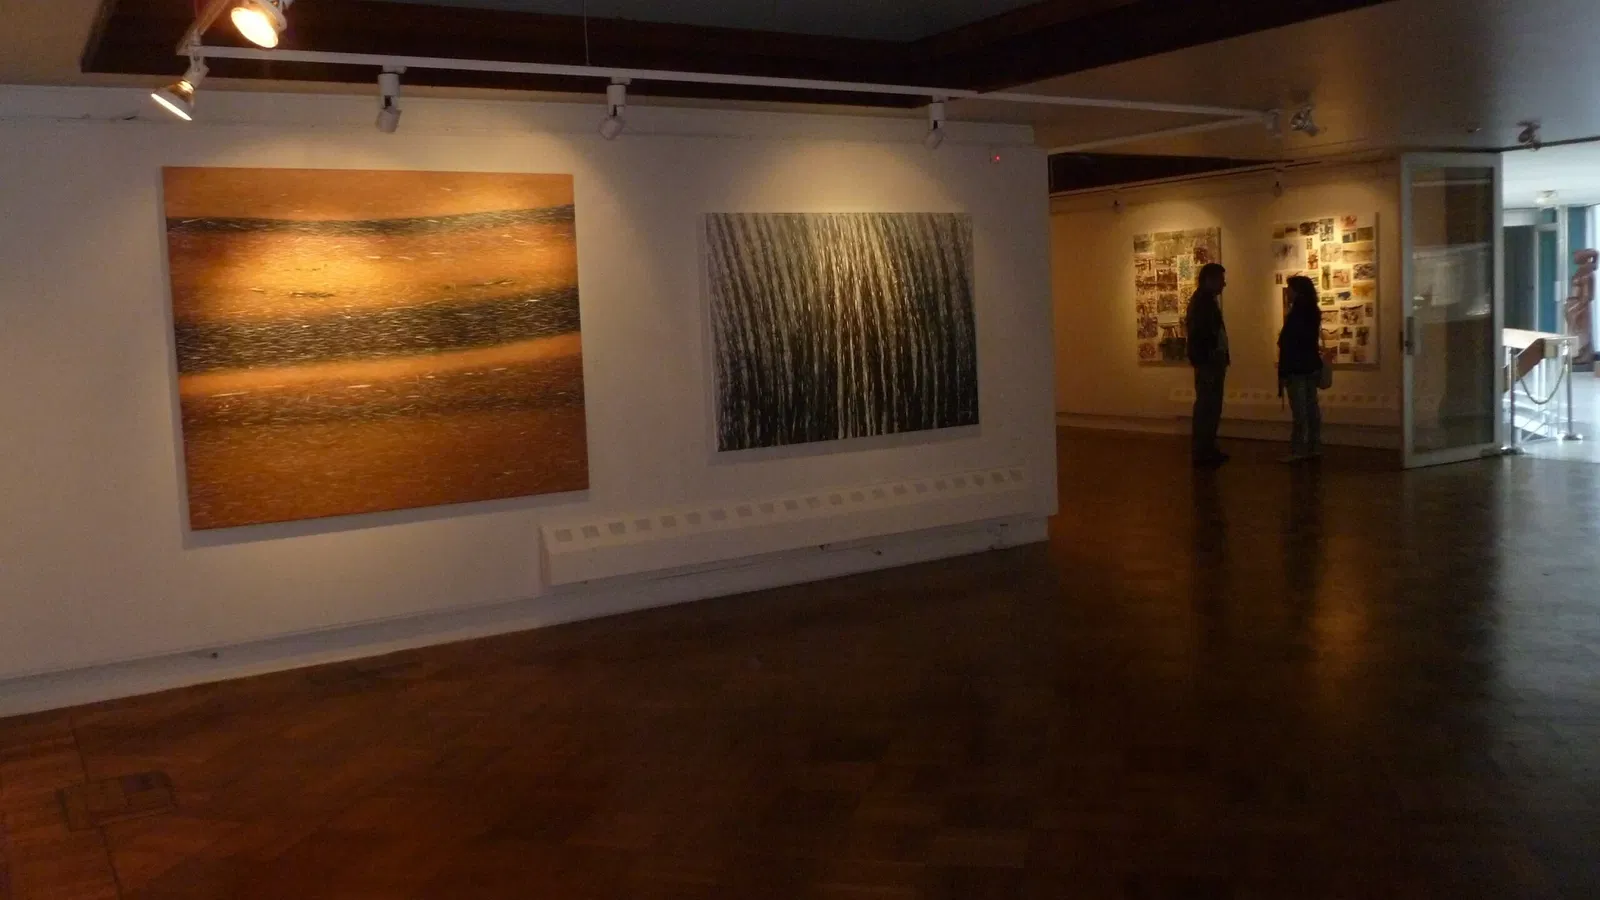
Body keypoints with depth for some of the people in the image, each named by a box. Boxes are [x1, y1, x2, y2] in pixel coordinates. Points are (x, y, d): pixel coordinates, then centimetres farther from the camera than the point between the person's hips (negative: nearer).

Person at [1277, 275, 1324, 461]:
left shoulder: (1296, 315, -16)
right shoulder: (1312, 313, 10)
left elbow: (1288, 346, -17)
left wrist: (1282, 374, -15)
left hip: (1297, 369, -9)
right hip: (1311, 366, 9)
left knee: (1300, 412, -7)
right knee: (1311, 409, 10)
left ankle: (1297, 451, -6)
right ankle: (1314, 448, 15)